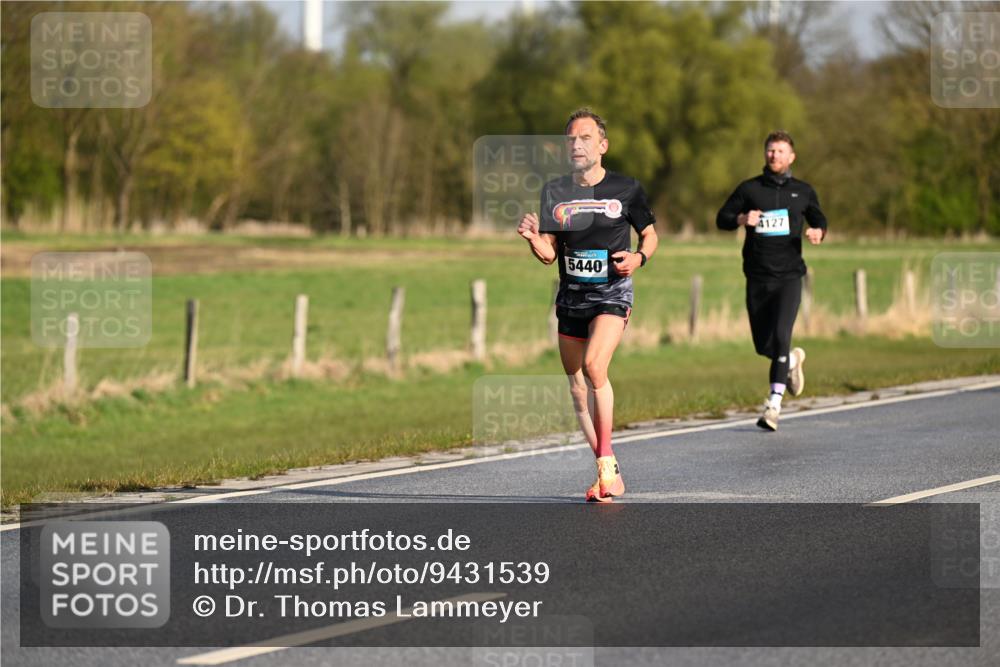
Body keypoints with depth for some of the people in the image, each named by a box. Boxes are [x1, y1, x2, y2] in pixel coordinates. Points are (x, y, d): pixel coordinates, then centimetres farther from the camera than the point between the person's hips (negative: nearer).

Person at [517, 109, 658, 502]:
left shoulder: (626, 189, -3)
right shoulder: (554, 192, 4)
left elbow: (649, 234, 10)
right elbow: (549, 253, 4)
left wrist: (639, 257, -11)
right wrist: (533, 239, -17)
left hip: (612, 292, -4)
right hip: (571, 295, 4)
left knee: (594, 366, -27)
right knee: (577, 386, 7)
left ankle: (605, 460, -19)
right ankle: (610, 474, 18)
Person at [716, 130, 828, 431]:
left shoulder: (803, 191, 9)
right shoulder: (749, 189, 7)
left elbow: (819, 220, 20)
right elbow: (722, 218, 7)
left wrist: (818, 232, -4)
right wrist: (741, 219, -15)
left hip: (789, 275, -2)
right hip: (757, 278, 2)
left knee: (780, 336, -19)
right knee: (762, 344, 6)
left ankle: (773, 406, -20)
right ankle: (792, 360, 41)